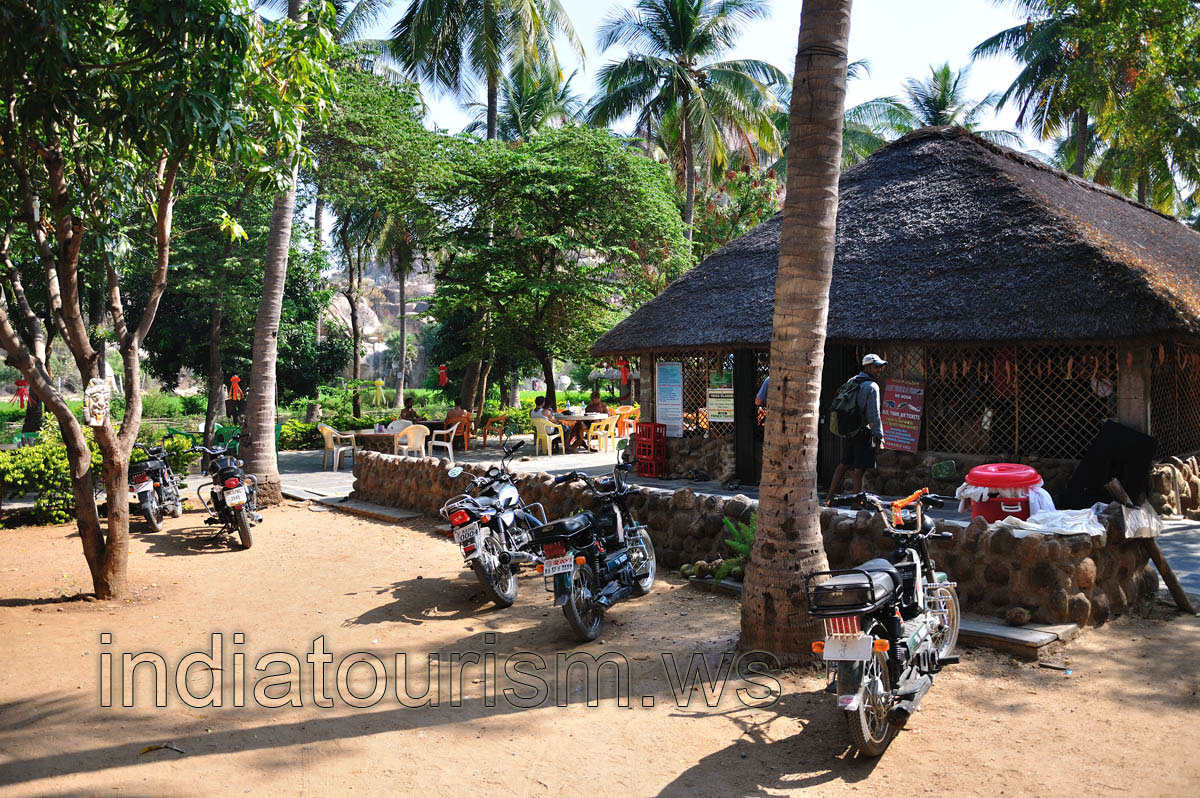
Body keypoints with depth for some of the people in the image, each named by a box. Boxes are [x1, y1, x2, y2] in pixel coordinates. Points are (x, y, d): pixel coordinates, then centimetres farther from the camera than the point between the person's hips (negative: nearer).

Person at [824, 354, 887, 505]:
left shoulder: (850, 382, 13)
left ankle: (829, 498, 18)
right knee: (859, 468, -1)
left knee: (844, 464, 17)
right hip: (863, 432, -8)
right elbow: (874, 415, -16)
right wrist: (879, 438, -12)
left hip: (847, 430, 8)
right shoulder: (871, 386, -12)